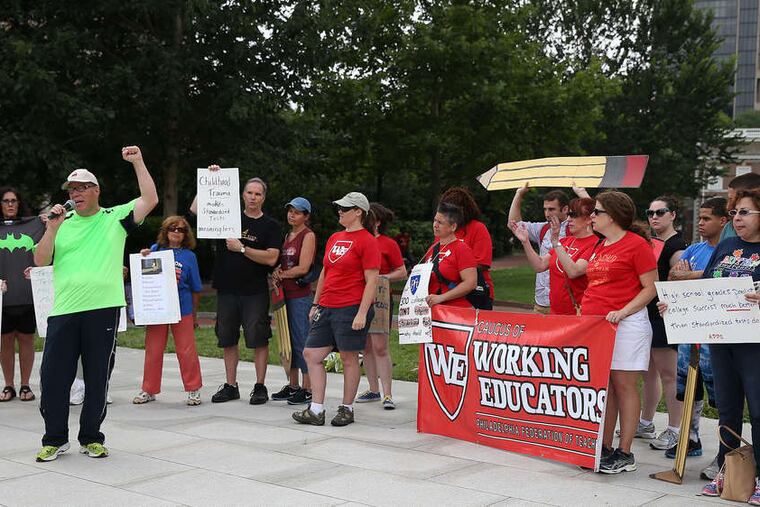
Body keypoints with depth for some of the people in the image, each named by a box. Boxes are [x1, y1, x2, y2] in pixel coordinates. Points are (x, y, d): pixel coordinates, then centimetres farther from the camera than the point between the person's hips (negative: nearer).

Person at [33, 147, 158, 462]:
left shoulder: (116, 218, 7)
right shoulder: (62, 223, 12)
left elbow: (150, 200, -4)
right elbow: (40, 261, 6)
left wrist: (138, 162, -5)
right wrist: (52, 229, -6)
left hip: (103, 309, -2)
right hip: (63, 311, 2)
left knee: (98, 379, 6)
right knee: (53, 377, 2)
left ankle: (91, 438, 19)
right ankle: (55, 439, 15)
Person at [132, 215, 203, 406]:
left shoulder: (189, 256, 3)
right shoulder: (155, 249, 5)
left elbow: (196, 289, 8)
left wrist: (195, 315, 10)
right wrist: (143, 257, -7)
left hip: (182, 310, -1)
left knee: (186, 351, 1)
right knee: (153, 351, 7)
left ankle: (194, 390, 13)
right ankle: (149, 390, 19)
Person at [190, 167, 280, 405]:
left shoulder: (270, 226, 1)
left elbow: (271, 258, -11)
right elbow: (195, 209, 5)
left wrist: (242, 248, -15)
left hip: (255, 292, -3)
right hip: (227, 289, 4)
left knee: (258, 339, -2)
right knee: (228, 339, 9)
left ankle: (260, 386, 7)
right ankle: (231, 386, 19)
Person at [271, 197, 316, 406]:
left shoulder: (308, 236, -7)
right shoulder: (288, 235, 17)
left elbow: (303, 268, -15)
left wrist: (281, 274, -6)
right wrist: (277, 272, 0)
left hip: (301, 294, -8)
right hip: (285, 293, 8)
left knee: (302, 341, -6)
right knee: (289, 341, 12)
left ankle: (308, 389, 0)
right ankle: (293, 386, 21)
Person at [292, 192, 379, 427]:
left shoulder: (367, 241, -7)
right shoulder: (334, 238, 16)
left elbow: (371, 280, -12)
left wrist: (362, 313, -18)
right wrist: (315, 304, 20)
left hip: (351, 309, -8)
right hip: (326, 308, 8)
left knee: (349, 358, 2)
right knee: (311, 354, 4)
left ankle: (346, 409, 15)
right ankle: (316, 411, 8)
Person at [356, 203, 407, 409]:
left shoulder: (388, 244, -2)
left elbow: (402, 272, 0)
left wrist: (383, 277, -13)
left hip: (379, 298, -5)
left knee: (380, 347, -9)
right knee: (366, 347, 9)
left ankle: (387, 394, -5)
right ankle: (373, 390, 20)